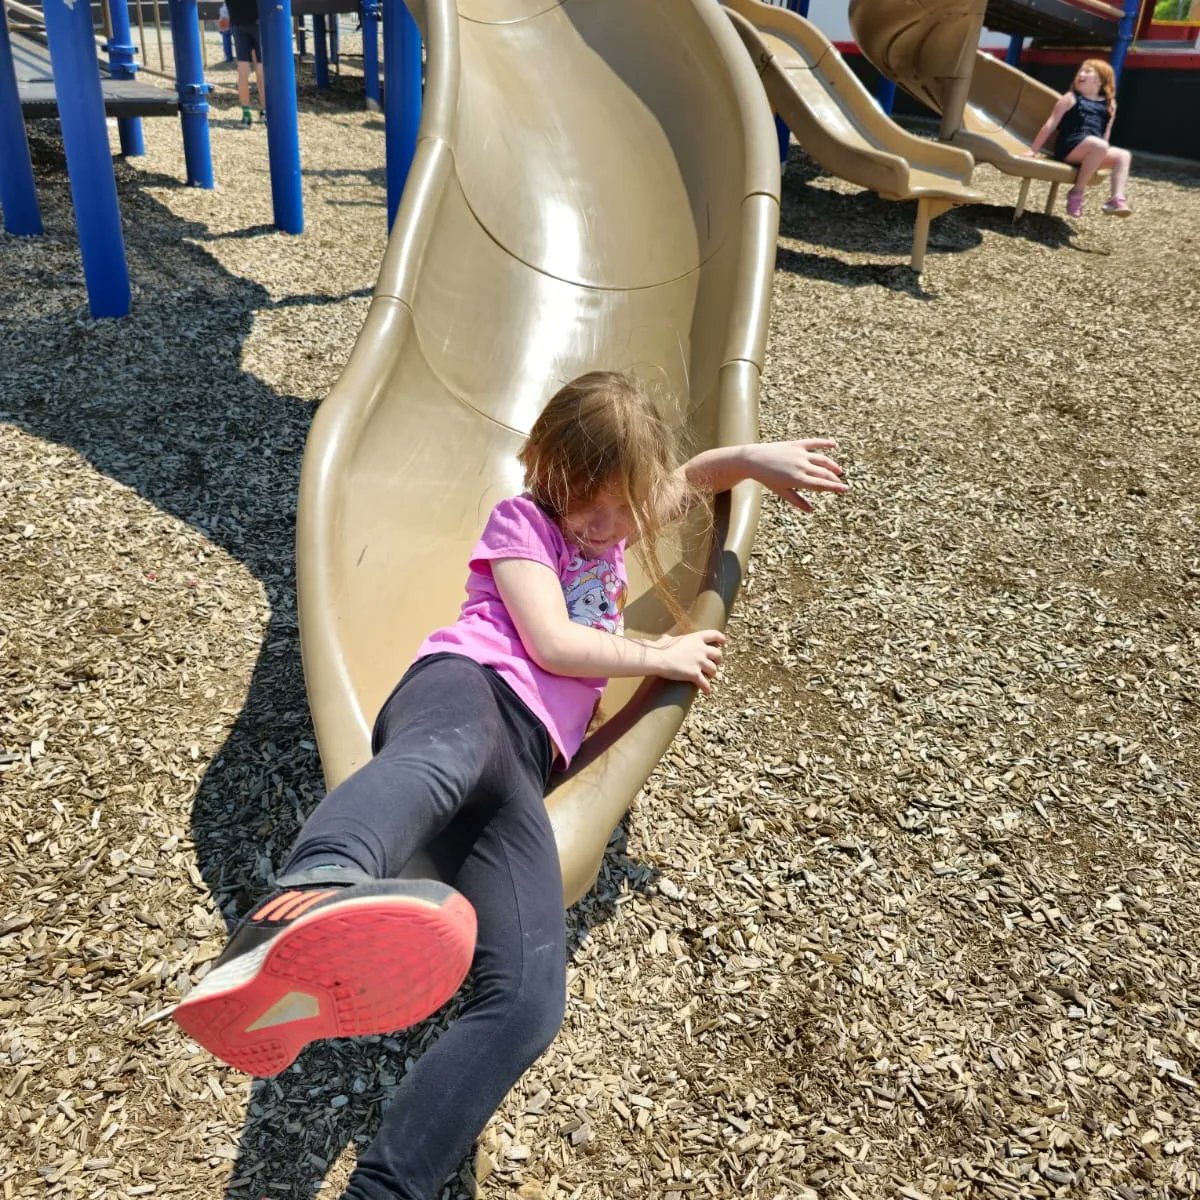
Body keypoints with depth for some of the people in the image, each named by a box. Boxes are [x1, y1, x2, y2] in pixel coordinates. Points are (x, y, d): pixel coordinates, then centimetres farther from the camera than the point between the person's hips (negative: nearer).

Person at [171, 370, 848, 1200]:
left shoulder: (607, 530, 35)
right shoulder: (522, 520, 17)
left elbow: (685, 478, 50)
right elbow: (551, 643, 3)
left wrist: (757, 458, 32)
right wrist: (660, 656, 12)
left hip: (522, 764, 5)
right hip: (464, 689, -5)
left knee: (528, 1004, -24)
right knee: (453, 753, -47)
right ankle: (305, 905, -77)